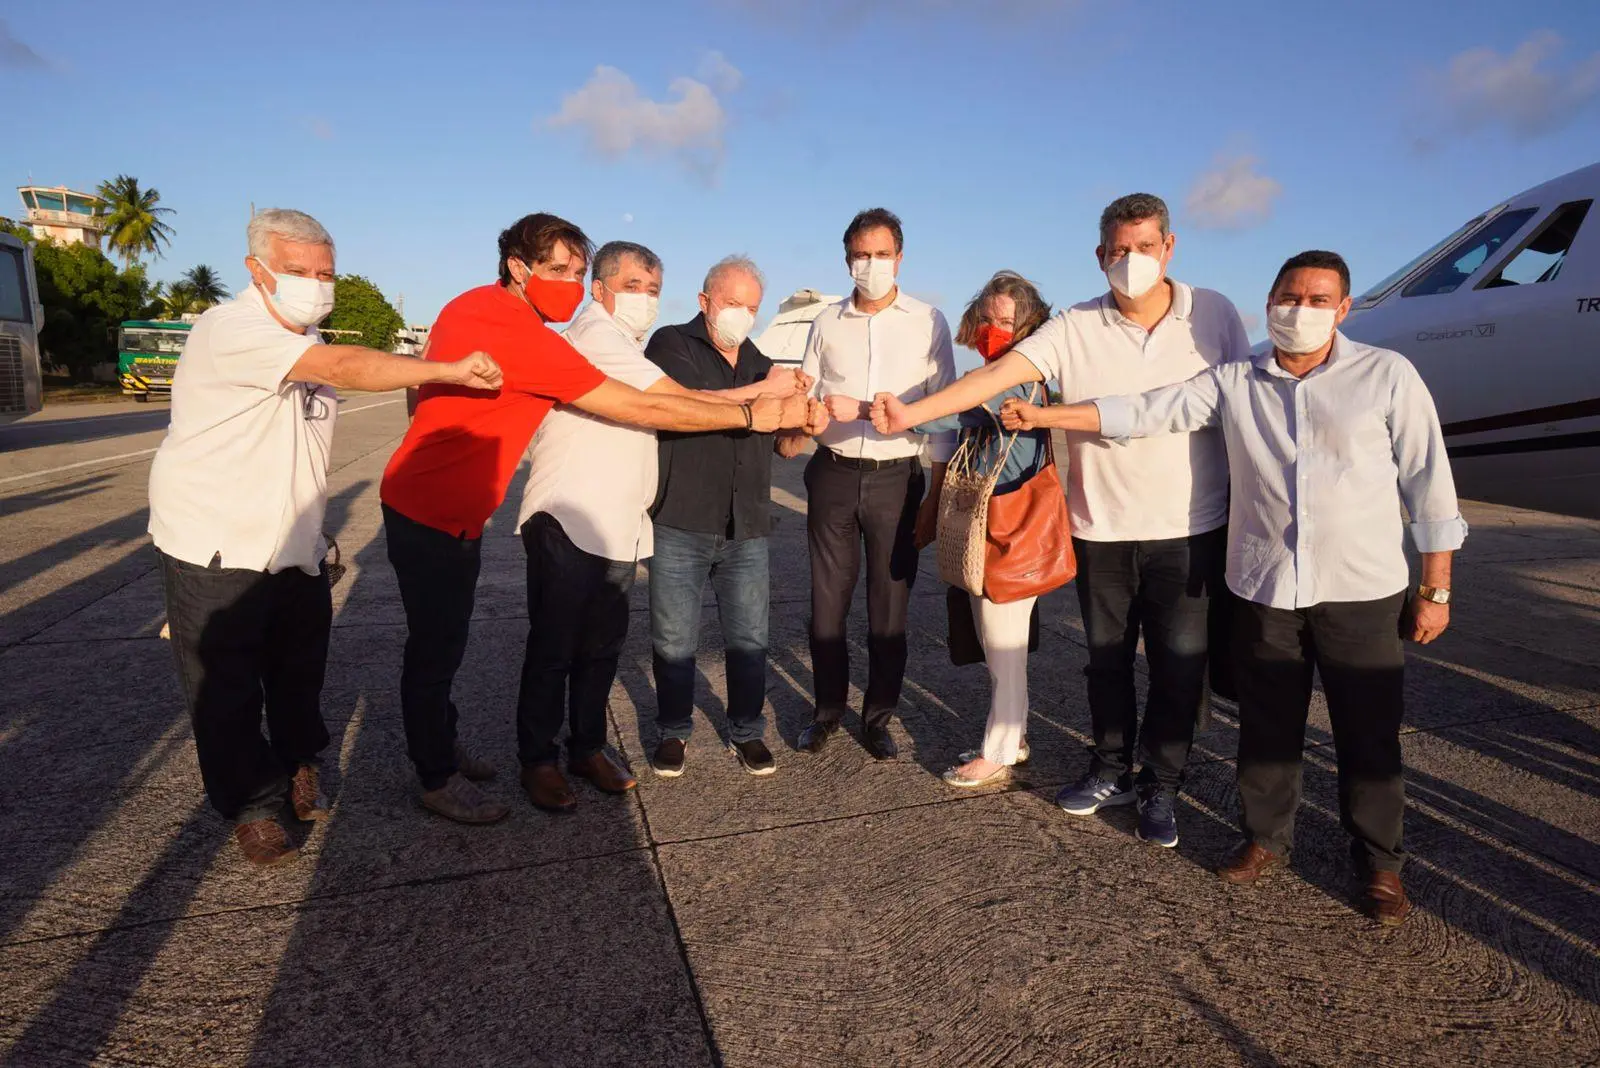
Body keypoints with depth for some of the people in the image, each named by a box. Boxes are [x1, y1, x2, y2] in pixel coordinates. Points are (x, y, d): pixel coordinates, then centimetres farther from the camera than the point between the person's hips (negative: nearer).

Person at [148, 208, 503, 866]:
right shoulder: (231, 329, -20)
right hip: (216, 552, -7)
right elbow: (343, 367, -33)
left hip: (295, 548, 8)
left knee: (300, 671, 17)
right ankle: (250, 807, 20)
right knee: (228, 689, 5)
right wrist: (448, 370, -38)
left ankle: (296, 767, 38)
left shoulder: (308, 340, 11)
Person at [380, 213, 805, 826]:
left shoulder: (474, 305, 3)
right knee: (437, 646, 4)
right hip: (431, 515, -9)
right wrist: (753, 416, -22)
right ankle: (437, 780, 20)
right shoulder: (519, 333, -27)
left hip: (453, 509, 9)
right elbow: (641, 409, -27)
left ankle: (441, 748, 36)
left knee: (444, 640, 19)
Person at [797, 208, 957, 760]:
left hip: (897, 479, -2)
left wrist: (937, 496, -4)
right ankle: (828, 710, 27)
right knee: (827, 602, 8)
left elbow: (943, 410, 0)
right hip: (834, 474, 2)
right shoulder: (827, 323, 8)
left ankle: (878, 719, 22)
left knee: (889, 608, 5)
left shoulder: (927, 321, 1)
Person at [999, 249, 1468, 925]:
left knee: (1369, 735, 8)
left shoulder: (1388, 375, -1)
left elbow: (1428, 482, 1)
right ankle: (1266, 838, 33)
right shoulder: (1233, 384, 5)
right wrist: (1041, 417, -5)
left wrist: (1435, 590, 0)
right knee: (1266, 727, 13)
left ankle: (1379, 863, 28)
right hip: (1265, 590, 2)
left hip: (1363, 592, -1)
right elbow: (1142, 412, 2)